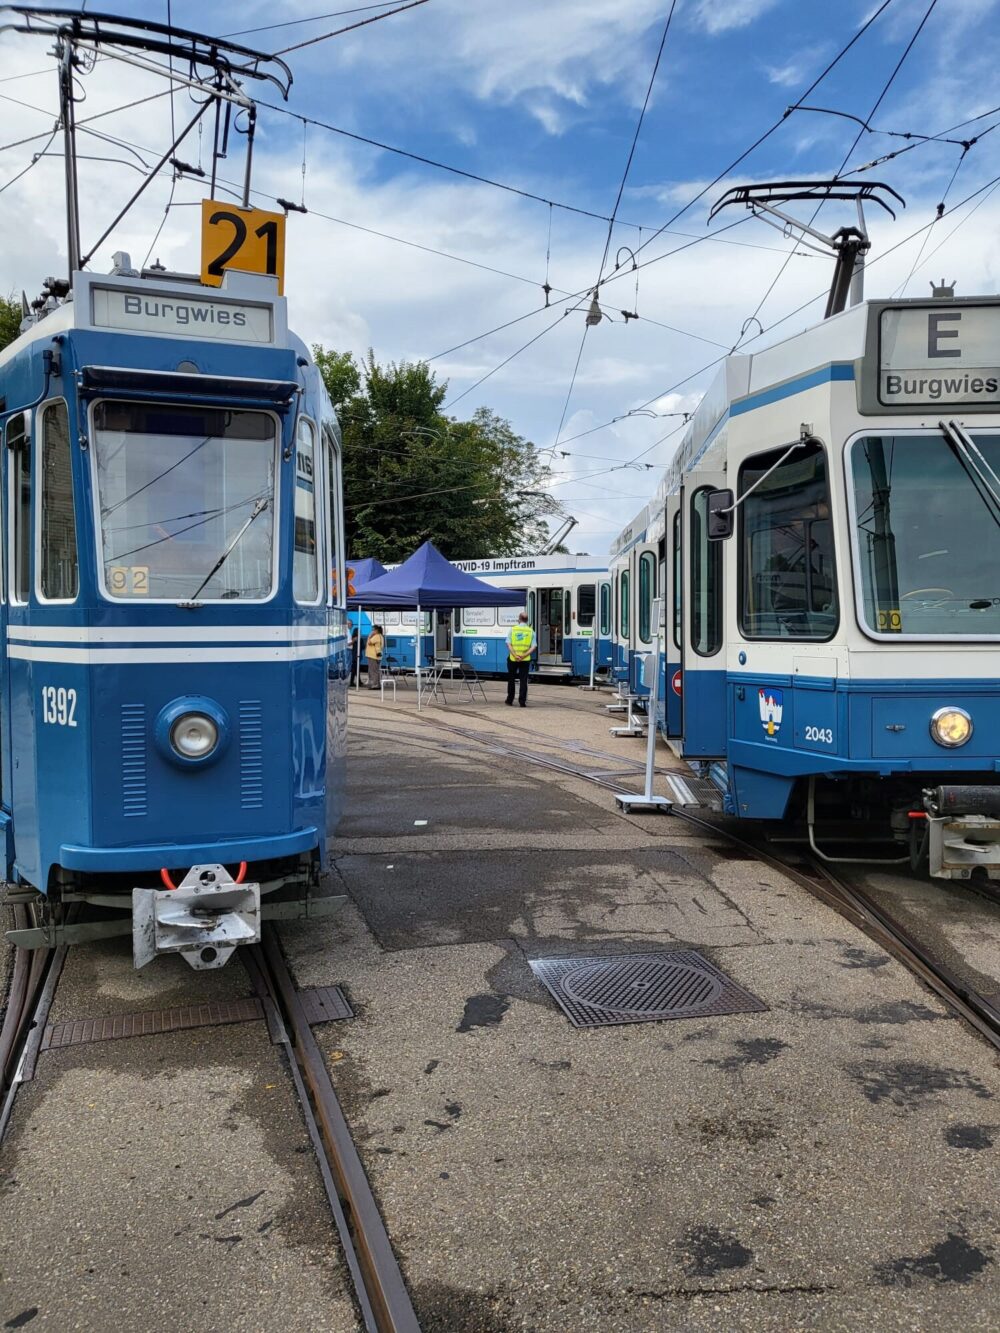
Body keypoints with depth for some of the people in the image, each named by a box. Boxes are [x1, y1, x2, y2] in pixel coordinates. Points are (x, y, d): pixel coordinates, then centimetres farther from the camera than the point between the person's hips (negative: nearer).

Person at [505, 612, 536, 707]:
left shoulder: (512, 629, 0)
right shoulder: (531, 631, 1)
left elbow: (509, 644, -9)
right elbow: (533, 647, -7)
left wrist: (515, 655, -12)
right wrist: (524, 655, -11)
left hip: (513, 659, 0)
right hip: (525, 659, 0)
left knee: (511, 679, 13)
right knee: (523, 680, 4)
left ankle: (510, 701, 19)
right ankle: (522, 701, -2)